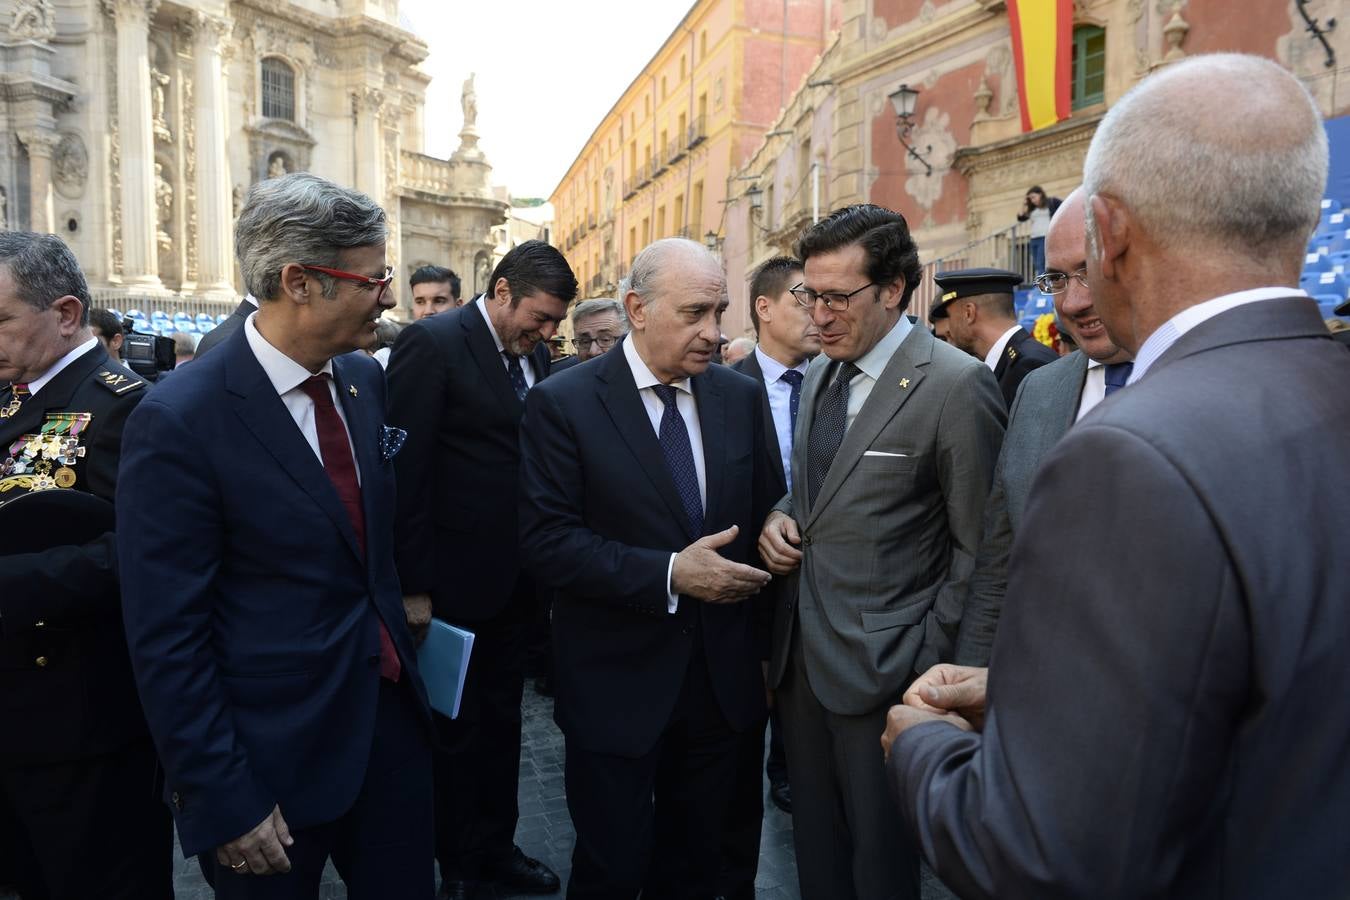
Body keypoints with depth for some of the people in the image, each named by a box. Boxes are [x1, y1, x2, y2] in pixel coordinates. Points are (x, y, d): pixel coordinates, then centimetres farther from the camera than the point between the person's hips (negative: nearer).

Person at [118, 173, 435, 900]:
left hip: (389, 711, 6)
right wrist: (224, 800, -14)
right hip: (272, 754, -6)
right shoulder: (178, 421, -19)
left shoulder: (364, 379, 1)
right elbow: (167, 639, -16)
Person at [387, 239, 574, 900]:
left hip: (516, 579, 6)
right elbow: (405, 470, -16)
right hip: (457, 580, -6)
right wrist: (413, 585, -16)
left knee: (501, 721, 19)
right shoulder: (433, 343, -14)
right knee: (457, 728, 12)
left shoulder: (534, 352, 6)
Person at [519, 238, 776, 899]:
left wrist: (764, 649, 5)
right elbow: (548, 541, -16)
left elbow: (759, 516, 8)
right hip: (618, 685, -4)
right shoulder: (563, 403, -12)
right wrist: (670, 575, -24)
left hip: (721, 677, 4)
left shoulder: (740, 396, 2)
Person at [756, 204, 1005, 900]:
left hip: (882, 669, -6)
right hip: (801, 658, 7)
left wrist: (928, 659, -13)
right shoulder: (821, 373, 8)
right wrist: (780, 517, -1)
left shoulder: (955, 386, -15)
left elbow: (977, 549, -12)